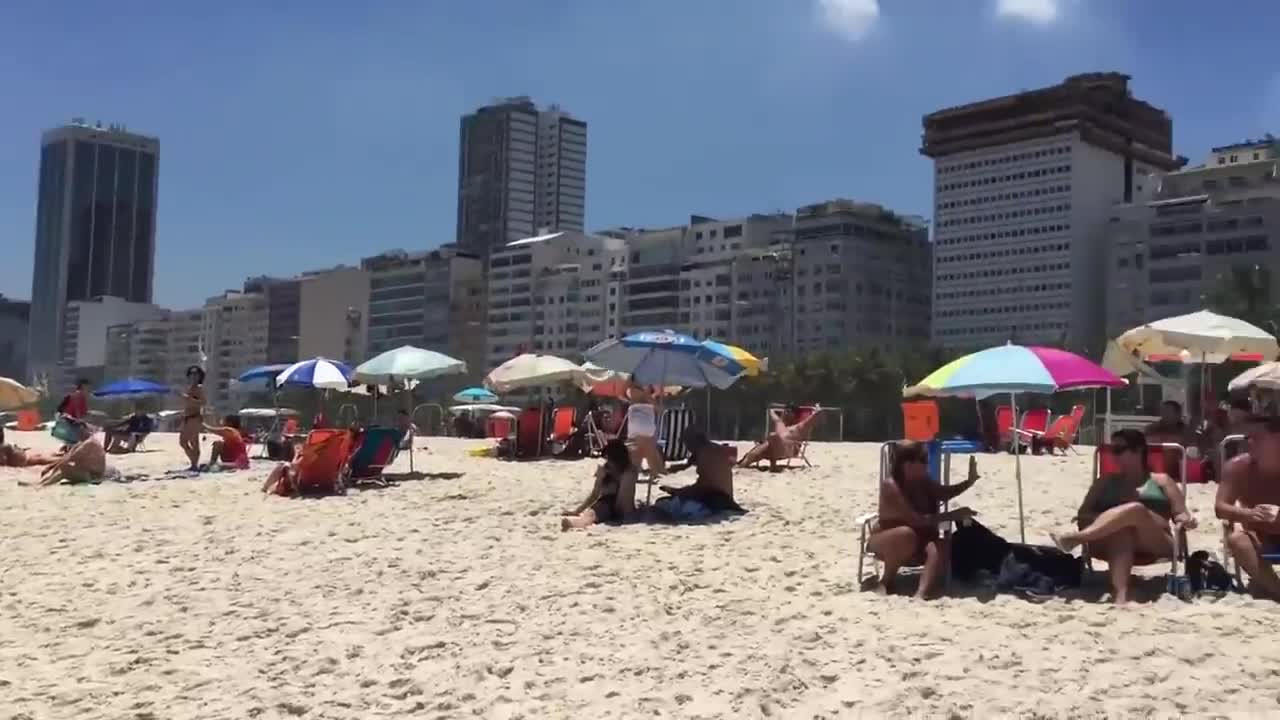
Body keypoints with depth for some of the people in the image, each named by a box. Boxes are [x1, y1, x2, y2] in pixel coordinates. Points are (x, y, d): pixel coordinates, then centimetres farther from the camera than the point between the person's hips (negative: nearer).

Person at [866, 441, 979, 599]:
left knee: (940, 547, -26)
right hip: (885, 544, -6)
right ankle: (885, 582, -18)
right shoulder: (890, 486, -25)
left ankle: (921, 594, -46)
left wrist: (969, 482, -9)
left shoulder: (923, 482, -4)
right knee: (907, 534, -38)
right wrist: (952, 515, -34)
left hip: (916, 548, 6)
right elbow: (917, 520, -32)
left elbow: (945, 494, 9)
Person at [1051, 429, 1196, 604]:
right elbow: (1083, 514, 14)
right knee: (1121, 529, -38)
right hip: (1112, 544, 1)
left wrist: (1185, 520, -12)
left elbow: (1182, 515, 14)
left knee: (1136, 509, -33)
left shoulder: (1161, 481, 22)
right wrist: (1108, 518, -9)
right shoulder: (1106, 481, 25)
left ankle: (1075, 538, -49)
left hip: (1155, 546, -1)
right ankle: (1120, 594, -58)